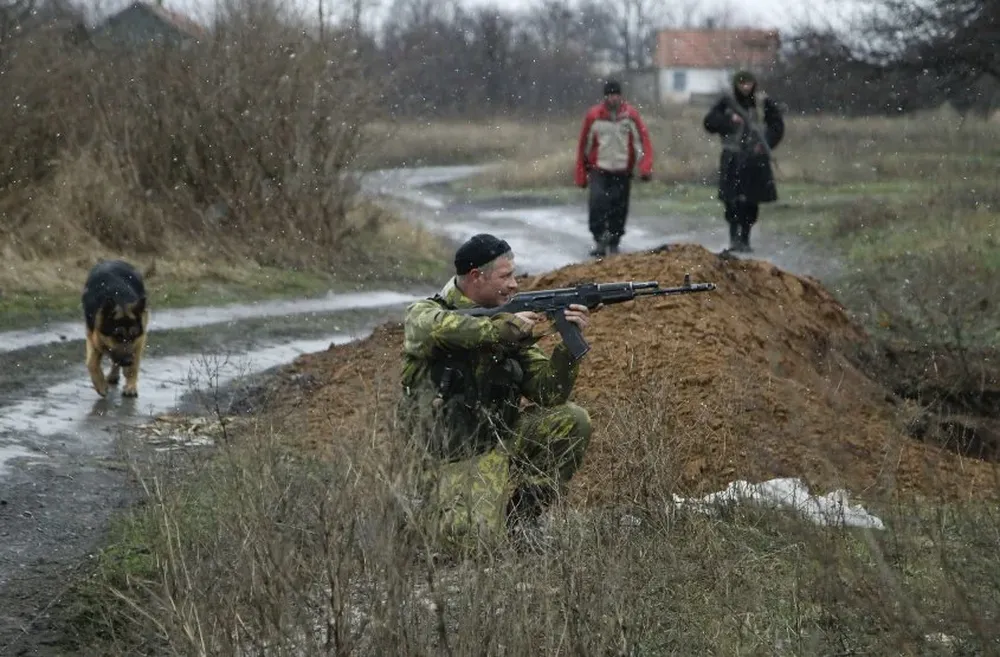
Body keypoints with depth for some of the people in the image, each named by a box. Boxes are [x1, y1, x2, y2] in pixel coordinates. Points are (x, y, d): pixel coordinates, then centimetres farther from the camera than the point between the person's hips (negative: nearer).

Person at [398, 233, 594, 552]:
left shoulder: (509, 325, 6)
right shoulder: (424, 313, -8)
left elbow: (549, 393, 2)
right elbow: (438, 328, -35)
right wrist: (505, 327, -27)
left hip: (500, 440, 6)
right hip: (452, 458, -5)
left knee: (572, 421, -10)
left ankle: (521, 517, 3)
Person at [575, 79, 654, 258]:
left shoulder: (631, 115, -2)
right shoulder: (593, 115, -3)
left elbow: (643, 141, -3)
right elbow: (584, 145, 4)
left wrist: (645, 168, -16)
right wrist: (581, 174, 6)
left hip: (622, 171, 1)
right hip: (599, 169, -1)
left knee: (619, 208, 4)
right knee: (597, 201, -20)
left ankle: (613, 244, 21)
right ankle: (599, 240, -9)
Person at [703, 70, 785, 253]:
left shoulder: (764, 102, 3)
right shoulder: (727, 102, 3)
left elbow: (777, 125, 9)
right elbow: (709, 122, 3)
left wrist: (766, 143, -5)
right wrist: (729, 120, -12)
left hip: (756, 158, 1)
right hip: (733, 157, -1)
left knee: (752, 202, 4)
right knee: (732, 200, -11)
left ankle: (744, 239, 14)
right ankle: (734, 236, -5)